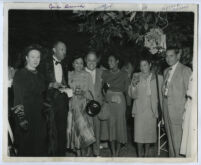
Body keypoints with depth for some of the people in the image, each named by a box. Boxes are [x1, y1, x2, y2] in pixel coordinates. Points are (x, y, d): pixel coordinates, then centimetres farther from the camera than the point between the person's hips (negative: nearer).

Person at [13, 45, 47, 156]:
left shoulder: (39, 76, 14)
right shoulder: (19, 74, -6)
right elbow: (18, 98, -12)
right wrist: (22, 119, -18)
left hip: (40, 118, 6)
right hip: (25, 118, -6)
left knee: (41, 149, 9)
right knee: (25, 150, 3)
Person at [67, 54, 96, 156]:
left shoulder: (87, 75, 6)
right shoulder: (69, 75, 8)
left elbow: (91, 92, 3)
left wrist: (83, 92, -14)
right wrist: (73, 92, -10)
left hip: (85, 107, -1)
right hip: (73, 107, 1)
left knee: (84, 130, -6)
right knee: (75, 131, -1)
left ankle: (84, 154, 5)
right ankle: (78, 155, 9)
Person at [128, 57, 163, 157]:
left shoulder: (158, 78, 3)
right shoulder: (136, 76, 4)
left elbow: (160, 95, 7)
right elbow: (132, 95, 4)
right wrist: (133, 85, -14)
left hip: (152, 109, 1)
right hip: (139, 109, 0)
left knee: (150, 131, 7)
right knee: (139, 133, -3)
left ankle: (146, 154, 24)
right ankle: (140, 154, 12)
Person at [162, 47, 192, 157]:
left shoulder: (185, 70, -7)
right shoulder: (166, 71, 16)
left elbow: (189, 91, -9)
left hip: (178, 108, -7)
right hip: (166, 106, 7)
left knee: (177, 135, -6)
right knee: (170, 135, 13)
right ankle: (171, 156, 22)